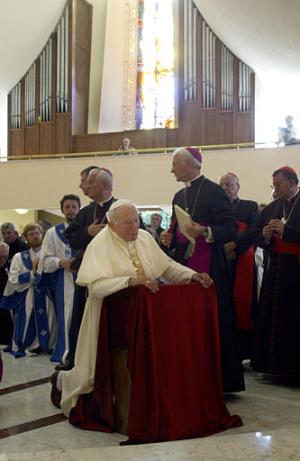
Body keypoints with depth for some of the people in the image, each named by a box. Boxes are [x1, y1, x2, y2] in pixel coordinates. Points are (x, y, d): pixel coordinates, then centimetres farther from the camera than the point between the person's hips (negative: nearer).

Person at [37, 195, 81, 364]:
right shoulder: (53, 233, 7)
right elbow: (46, 260, 1)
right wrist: (61, 262, -17)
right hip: (63, 282, -1)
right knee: (67, 317, -2)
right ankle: (67, 354, 6)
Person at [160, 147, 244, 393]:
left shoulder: (214, 191, -7)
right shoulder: (179, 196, 17)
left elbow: (231, 229, -14)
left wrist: (205, 232, -28)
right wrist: (169, 238, 5)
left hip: (208, 266, -8)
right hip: (183, 263, 8)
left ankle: (219, 379, 6)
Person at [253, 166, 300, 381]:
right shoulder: (271, 208, 15)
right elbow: (259, 240, 15)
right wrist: (265, 236, -5)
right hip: (275, 269, 6)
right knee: (272, 316, 5)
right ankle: (275, 364, 13)